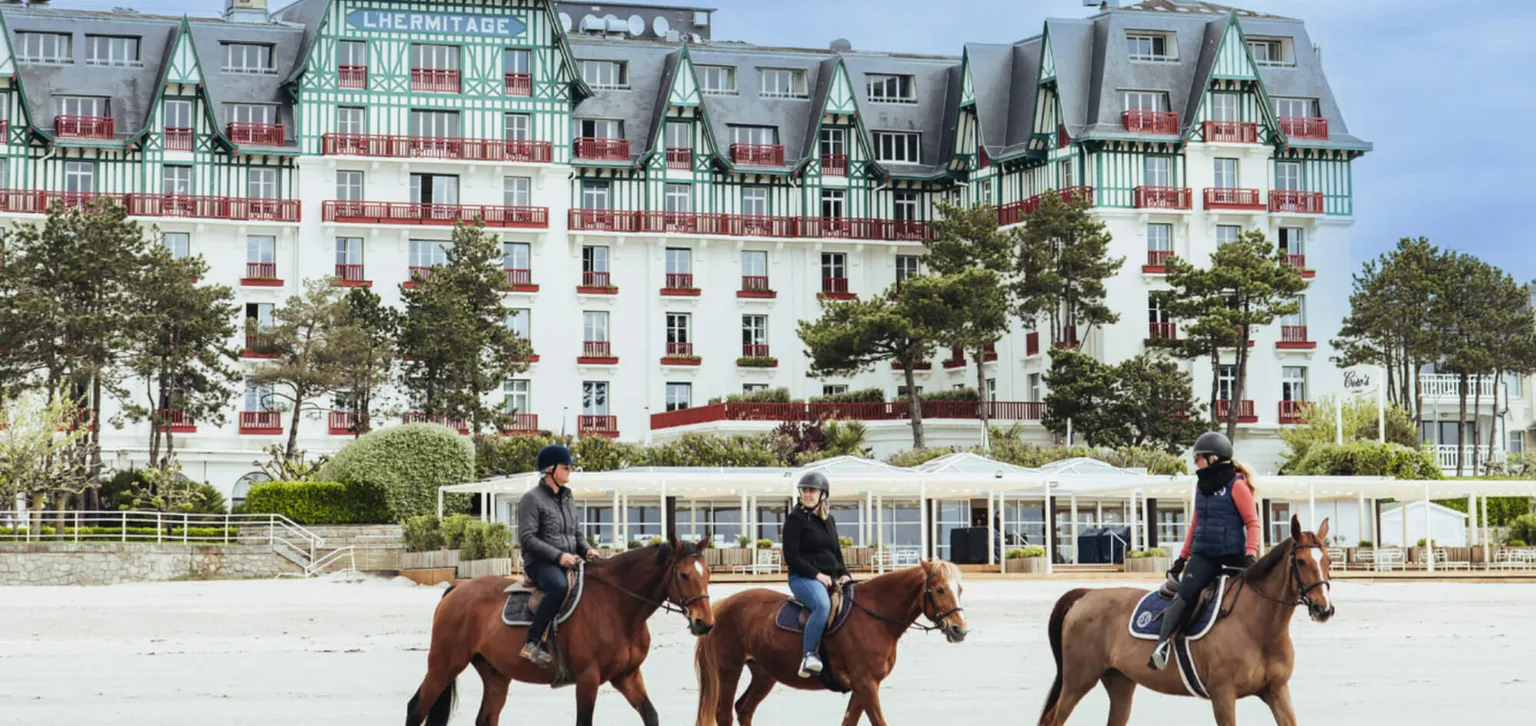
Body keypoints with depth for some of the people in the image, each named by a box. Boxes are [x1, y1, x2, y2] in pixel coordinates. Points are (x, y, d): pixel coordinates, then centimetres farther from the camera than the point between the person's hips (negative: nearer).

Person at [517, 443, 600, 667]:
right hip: (540, 563, -8)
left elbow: (577, 534, 24)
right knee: (559, 586, -39)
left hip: (569, 563, 8)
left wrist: (586, 550, 1)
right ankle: (532, 644, -37)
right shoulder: (532, 499, -5)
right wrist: (558, 556, -21)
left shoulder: (568, 500, 19)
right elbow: (526, 538, -13)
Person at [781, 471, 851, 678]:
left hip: (831, 578, 7)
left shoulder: (829, 521, 19)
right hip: (803, 577, -7)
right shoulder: (795, 519, -1)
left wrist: (843, 574, 3)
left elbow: (837, 553, 23)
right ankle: (808, 655, -35)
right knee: (823, 604, -36)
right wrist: (817, 574, -16)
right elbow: (791, 557, -9)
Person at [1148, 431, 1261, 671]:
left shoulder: (1236, 486, -4)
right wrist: (1183, 557, 22)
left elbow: (1252, 522, -6)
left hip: (1232, 557, -4)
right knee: (1185, 597, -17)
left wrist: (1251, 554, -17)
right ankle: (1161, 645, -33)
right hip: (1203, 556, 4)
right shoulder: (1201, 485, 15)